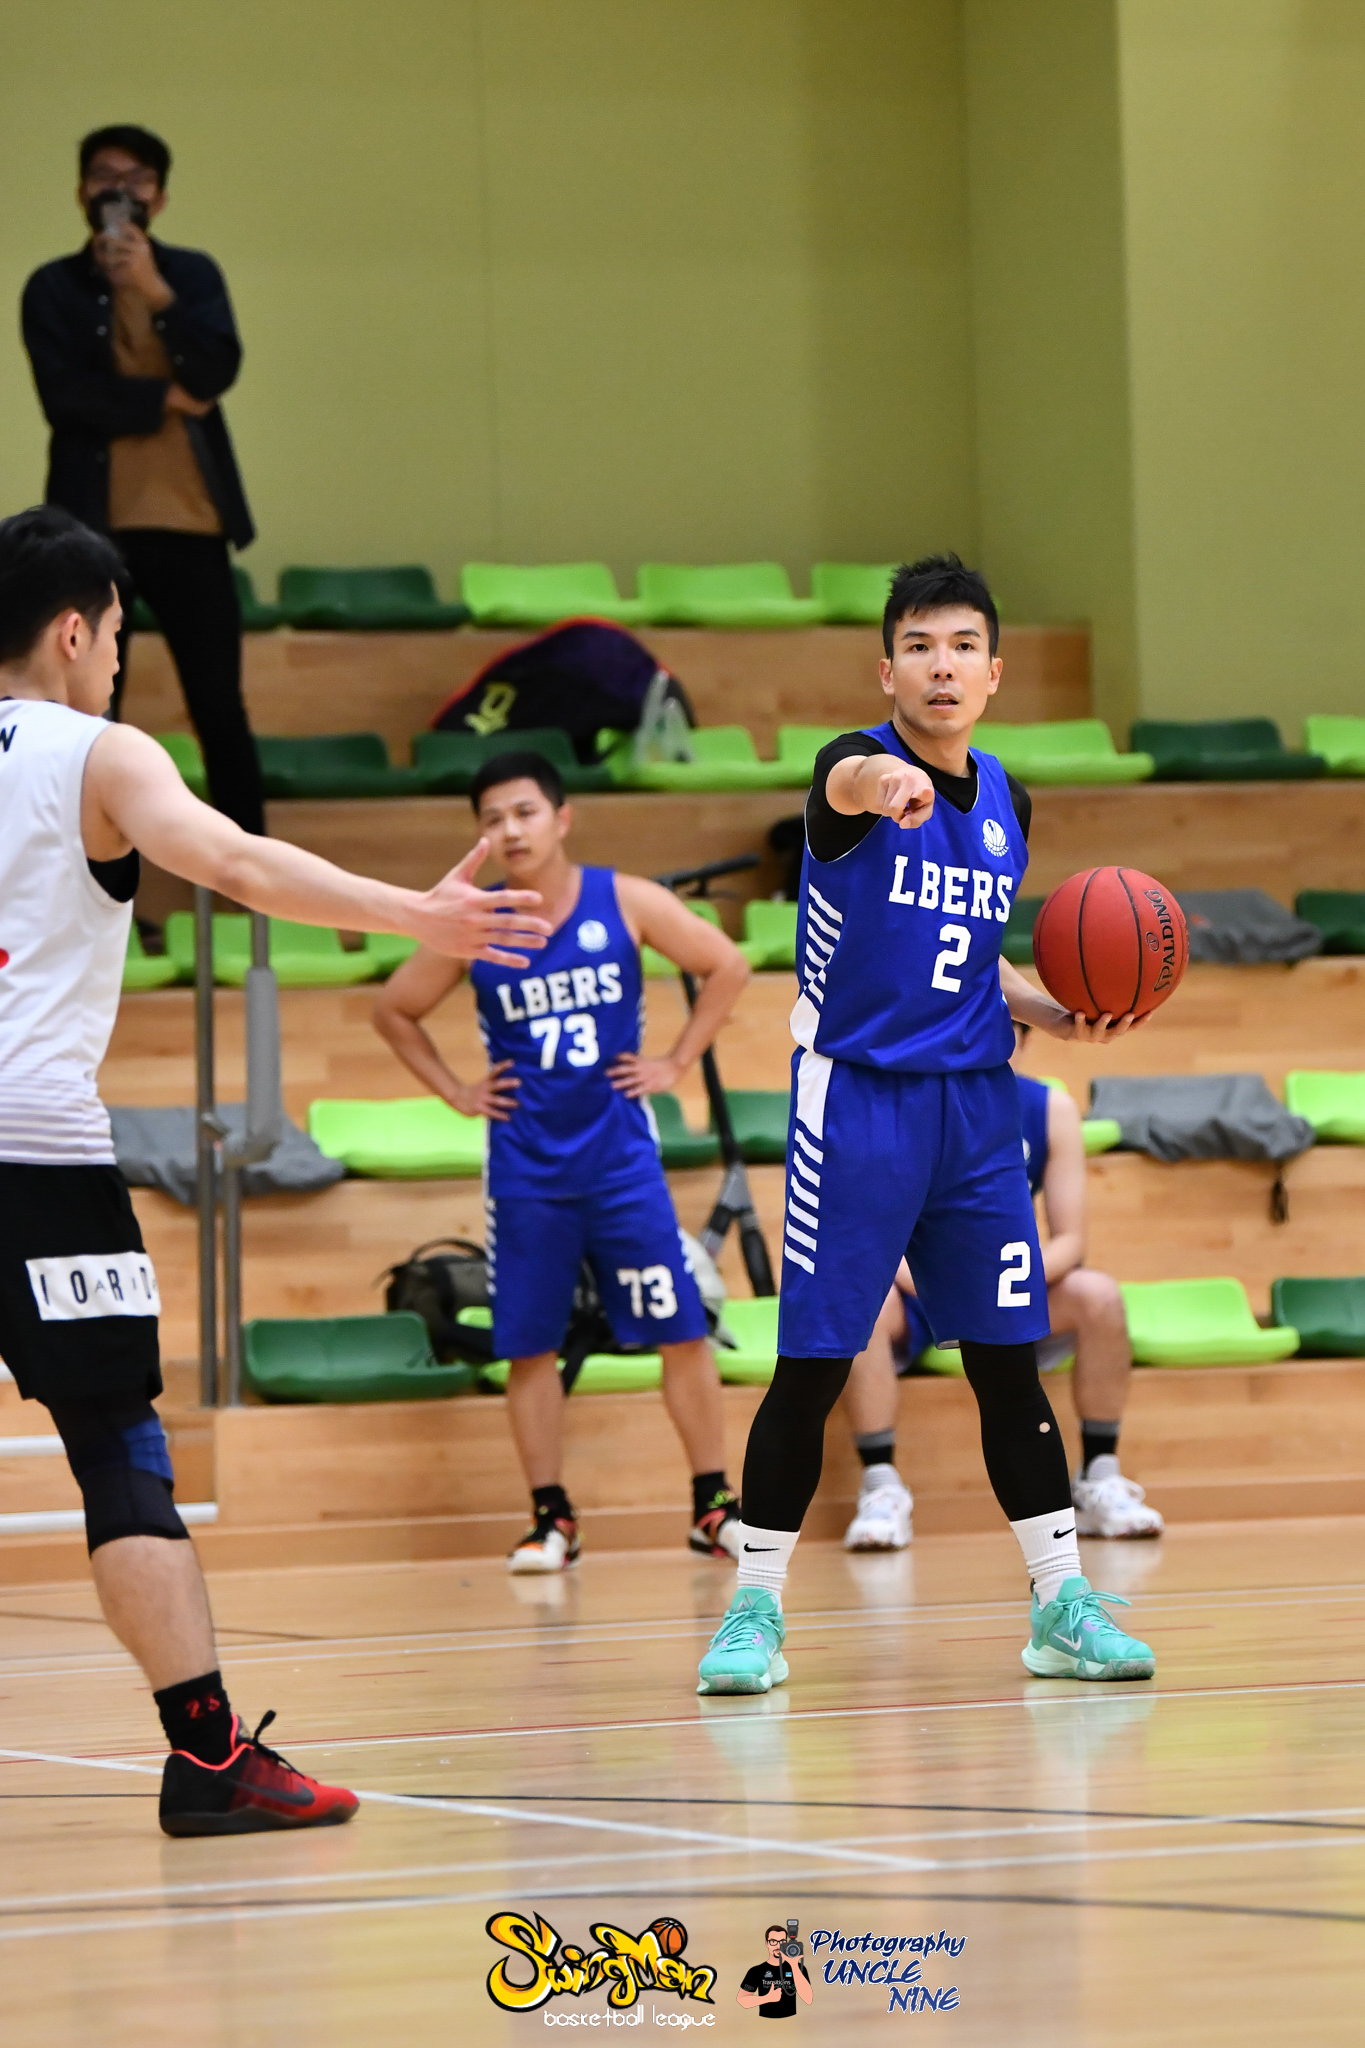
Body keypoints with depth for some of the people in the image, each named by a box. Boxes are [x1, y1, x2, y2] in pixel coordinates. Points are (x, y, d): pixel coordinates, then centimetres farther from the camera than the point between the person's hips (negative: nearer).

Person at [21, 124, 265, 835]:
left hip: (190, 521, 1)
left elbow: (218, 371, -8)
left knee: (220, 710, 2)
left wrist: (157, 293, -20)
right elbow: (66, 397, -10)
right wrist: (165, 399, -8)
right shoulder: (53, 288, 3)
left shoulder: (193, 275, 9)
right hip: (94, 525, -1)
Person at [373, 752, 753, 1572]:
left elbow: (728, 966, 4)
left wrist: (677, 1061, -1)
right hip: (526, 1166, 1)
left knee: (680, 1330, -2)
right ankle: (552, 1518, 11)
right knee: (530, 1346, 2)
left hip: (621, 1156, -1)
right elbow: (394, 1011, 11)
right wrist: (455, 1091, 4)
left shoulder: (625, 903, -5)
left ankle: (714, 1506, 7)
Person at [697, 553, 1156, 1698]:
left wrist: (1058, 1014, 4)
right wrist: (881, 782, -61)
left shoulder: (1007, 804, 11)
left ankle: (1062, 1606, 11)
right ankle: (757, 1610, 6)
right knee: (812, 1368, -3)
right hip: (857, 1100, -5)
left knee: (1008, 1360, 5)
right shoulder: (860, 762, -9)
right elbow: (847, 783, -37)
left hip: (976, 1107, 5)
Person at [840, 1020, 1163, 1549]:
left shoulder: (1051, 1109, -7)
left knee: (1098, 1296, -25)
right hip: (915, 1292, -2)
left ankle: (1099, 1482, -13)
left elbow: (1069, 1239, -9)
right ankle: (881, 1488, -33)